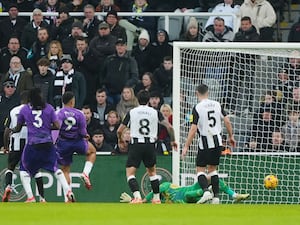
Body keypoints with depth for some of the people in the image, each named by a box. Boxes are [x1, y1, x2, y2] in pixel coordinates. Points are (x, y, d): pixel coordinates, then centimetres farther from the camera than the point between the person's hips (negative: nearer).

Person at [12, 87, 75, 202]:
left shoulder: (24, 110, 3)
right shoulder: (49, 108, 4)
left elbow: (18, 128, 13)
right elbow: (57, 126, -1)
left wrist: (11, 130, 34)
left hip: (32, 144, -2)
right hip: (48, 144, 2)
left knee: (24, 170, 14)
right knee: (54, 168, 11)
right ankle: (68, 191, -3)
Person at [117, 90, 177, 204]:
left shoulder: (131, 112, 3)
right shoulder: (155, 112, 5)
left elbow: (119, 130, 6)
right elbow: (169, 127, 1)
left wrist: (120, 140, 27)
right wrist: (173, 141, 17)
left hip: (136, 144, -3)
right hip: (150, 145, 3)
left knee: (130, 173, -3)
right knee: (152, 172, 23)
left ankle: (137, 196, -23)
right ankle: (156, 198, 24)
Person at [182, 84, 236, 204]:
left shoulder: (197, 108, -11)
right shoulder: (217, 104, 4)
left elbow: (193, 129, -14)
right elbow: (227, 121, 2)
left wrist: (186, 147, -10)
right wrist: (231, 136, 16)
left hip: (205, 142, -5)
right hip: (217, 141, 5)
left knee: (200, 169, 3)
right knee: (212, 169, 15)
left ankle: (206, 191, -21)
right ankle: (216, 197, 9)